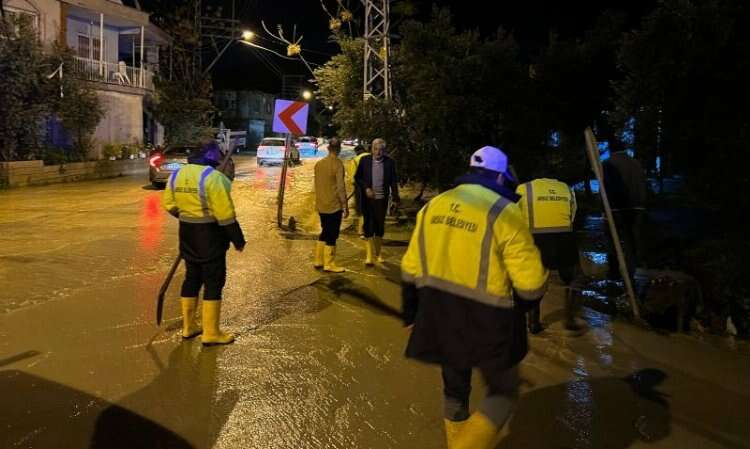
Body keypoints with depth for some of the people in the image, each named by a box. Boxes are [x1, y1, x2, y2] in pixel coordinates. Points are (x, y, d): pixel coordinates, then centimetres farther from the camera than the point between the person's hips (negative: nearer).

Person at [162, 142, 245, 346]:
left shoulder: (177, 174, 4)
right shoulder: (213, 177, -18)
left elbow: (169, 205, 10)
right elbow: (225, 213, -19)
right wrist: (238, 239, -10)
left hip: (186, 233, 7)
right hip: (210, 234, -7)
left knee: (192, 277, 18)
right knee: (213, 281, 2)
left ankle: (188, 326, 27)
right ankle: (211, 333, 7)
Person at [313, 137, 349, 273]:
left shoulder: (318, 163, 6)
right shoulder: (337, 164, -14)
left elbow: (317, 184, 13)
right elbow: (340, 187, -16)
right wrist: (345, 206, -11)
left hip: (321, 205, 7)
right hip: (334, 205, -7)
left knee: (325, 232, 18)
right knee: (332, 235, 1)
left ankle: (318, 261, 21)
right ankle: (329, 264, 5)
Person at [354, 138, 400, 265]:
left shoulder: (390, 162, -2)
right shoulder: (365, 160, -2)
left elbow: (393, 181, 2)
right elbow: (357, 177, 2)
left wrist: (395, 197, -5)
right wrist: (366, 188, -12)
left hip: (382, 199, 1)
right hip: (368, 198, -1)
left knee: (380, 227, 9)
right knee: (368, 226, -2)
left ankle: (377, 254, 22)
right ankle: (369, 255, 2)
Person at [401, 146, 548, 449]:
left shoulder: (433, 206, 6)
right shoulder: (504, 213, -13)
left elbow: (410, 270, 10)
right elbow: (530, 284, -14)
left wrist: (410, 315, 19)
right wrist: (523, 305, 9)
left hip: (439, 316, 6)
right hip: (486, 320, -6)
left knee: (455, 387, 23)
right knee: (503, 390, 14)